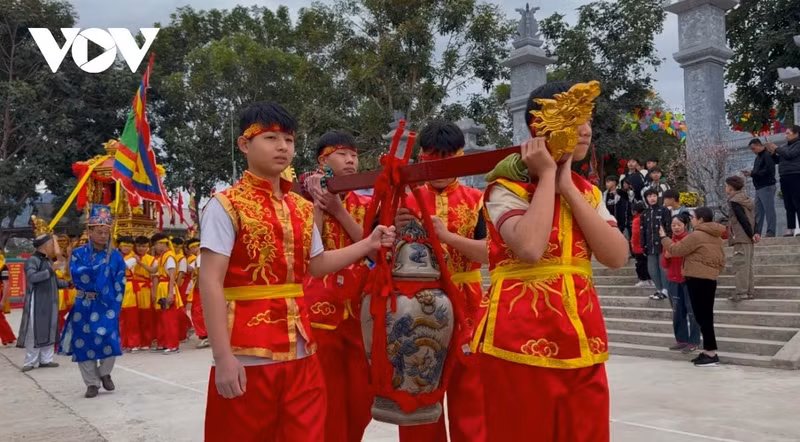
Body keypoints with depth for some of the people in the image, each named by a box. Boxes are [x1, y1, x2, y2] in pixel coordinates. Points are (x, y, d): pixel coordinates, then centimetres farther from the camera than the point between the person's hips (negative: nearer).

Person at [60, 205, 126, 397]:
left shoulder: (116, 256, 1)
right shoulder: (79, 254, 2)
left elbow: (119, 285, -2)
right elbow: (77, 275, -15)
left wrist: (114, 307, -9)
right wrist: (100, 267, -18)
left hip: (107, 305, -1)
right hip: (84, 306, 1)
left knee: (109, 340, -12)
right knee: (83, 344, 3)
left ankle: (104, 373, 17)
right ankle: (92, 383, 17)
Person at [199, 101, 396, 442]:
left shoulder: (302, 208, 11)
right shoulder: (225, 205, -8)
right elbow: (210, 282, -14)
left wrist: (369, 244, 6)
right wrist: (223, 356, -20)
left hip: (301, 352, 6)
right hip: (247, 357, -5)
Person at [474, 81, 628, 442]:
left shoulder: (587, 192, 13)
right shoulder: (507, 188, -5)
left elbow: (617, 257, -2)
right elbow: (530, 248, -25)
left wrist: (567, 187, -5)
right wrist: (547, 175, -12)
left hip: (581, 338, 6)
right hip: (522, 337, -6)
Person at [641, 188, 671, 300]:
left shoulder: (664, 210, -2)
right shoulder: (645, 213, 15)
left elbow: (669, 228, -8)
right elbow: (643, 231, 15)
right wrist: (644, 245, 10)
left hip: (662, 245, -6)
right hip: (651, 246, 6)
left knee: (663, 267, -3)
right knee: (652, 269, 7)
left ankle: (665, 290, 6)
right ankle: (659, 289, 19)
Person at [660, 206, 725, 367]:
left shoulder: (696, 235, -14)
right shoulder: (716, 236, 14)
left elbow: (676, 250, -9)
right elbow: (721, 259, 19)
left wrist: (663, 237, 4)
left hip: (698, 279, -9)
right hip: (710, 278, 9)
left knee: (701, 316, -5)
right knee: (706, 316, 12)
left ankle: (711, 353, -3)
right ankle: (708, 351, 16)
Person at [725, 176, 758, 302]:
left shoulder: (734, 201, -11)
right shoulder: (745, 198, 17)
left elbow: (743, 219, -17)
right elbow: (752, 217, 14)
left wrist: (751, 234, -14)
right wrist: (755, 233, 9)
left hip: (741, 237, -9)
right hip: (748, 238, 9)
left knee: (740, 263, -11)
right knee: (747, 264, 12)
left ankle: (741, 292, -14)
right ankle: (749, 291, 15)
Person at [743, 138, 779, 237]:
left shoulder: (768, 155, -10)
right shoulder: (758, 157, 20)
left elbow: (767, 171, -20)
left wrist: (752, 173, -18)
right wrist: (750, 172, 2)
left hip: (767, 187, -10)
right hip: (759, 188, 10)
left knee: (769, 210, -7)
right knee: (758, 211, 8)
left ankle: (771, 232, -6)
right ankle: (757, 232, 10)